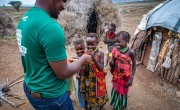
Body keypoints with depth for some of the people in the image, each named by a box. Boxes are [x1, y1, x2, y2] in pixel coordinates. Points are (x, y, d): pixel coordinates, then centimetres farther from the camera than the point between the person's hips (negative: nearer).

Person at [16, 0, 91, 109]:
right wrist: (83, 59, -6)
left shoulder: (24, 20, 0)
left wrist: (62, 61, 12)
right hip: (49, 95, -8)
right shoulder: (50, 27, -29)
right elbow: (63, 74, -22)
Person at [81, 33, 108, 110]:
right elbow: (85, 72, -6)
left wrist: (94, 57, -27)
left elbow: (101, 68, -19)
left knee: (98, 100, 16)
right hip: (88, 82, 2)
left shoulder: (100, 54, -11)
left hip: (98, 81, -2)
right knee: (88, 100, 18)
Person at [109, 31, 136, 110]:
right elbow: (112, 63, -4)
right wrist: (111, 62, -28)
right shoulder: (115, 49, -12)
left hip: (125, 77, -3)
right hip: (116, 76, 3)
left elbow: (134, 65, -9)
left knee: (123, 92, 17)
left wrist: (131, 78, -10)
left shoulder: (130, 52, -21)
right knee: (115, 90, 22)